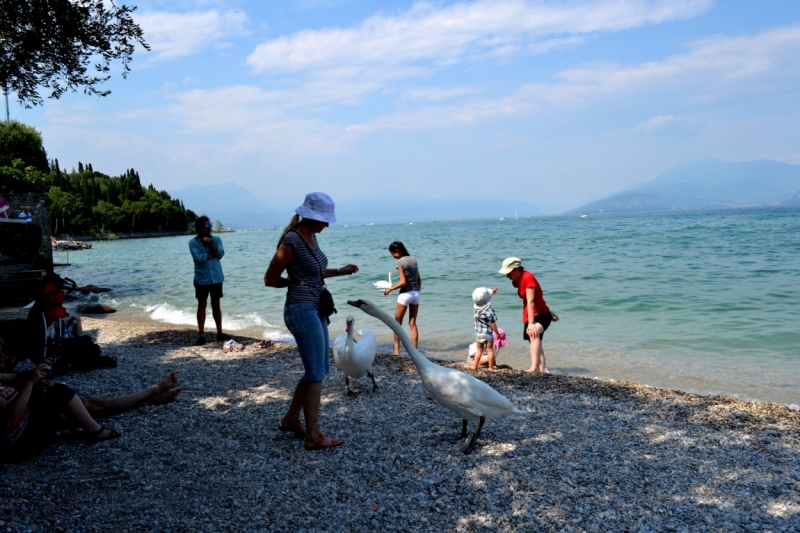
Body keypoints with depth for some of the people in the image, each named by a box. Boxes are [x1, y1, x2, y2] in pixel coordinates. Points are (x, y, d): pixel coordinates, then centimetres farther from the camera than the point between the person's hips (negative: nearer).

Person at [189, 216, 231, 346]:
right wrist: (213, 254, -10)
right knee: (202, 306, 3)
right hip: (202, 279, -3)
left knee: (216, 305, 11)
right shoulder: (193, 242, -6)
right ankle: (201, 336, 6)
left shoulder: (216, 239, 3)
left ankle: (220, 333, 19)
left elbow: (221, 253, -11)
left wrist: (210, 242, -16)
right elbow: (198, 258, -19)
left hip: (216, 278, 3)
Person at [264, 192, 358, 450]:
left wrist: (339, 271, 12)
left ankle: (291, 419, 31)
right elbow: (270, 279, -13)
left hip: (315, 310, 9)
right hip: (302, 311, -9)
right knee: (316, 373, -2)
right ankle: (313, 436, 9)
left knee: (318, 369, 17)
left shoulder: (311, 236, 8)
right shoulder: (292, 241, -19)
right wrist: (295, 283, -2)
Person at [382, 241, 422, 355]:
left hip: (405, 294, -6)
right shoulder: (413, 260, 9)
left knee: (397, 323, 6)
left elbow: (403, 282, -18)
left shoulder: (400, 262, -12)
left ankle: (396, 350, 2)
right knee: (413, 323, 11)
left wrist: (390, 289, -7)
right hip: (416, 293, 6)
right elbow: (419, 279, 12)